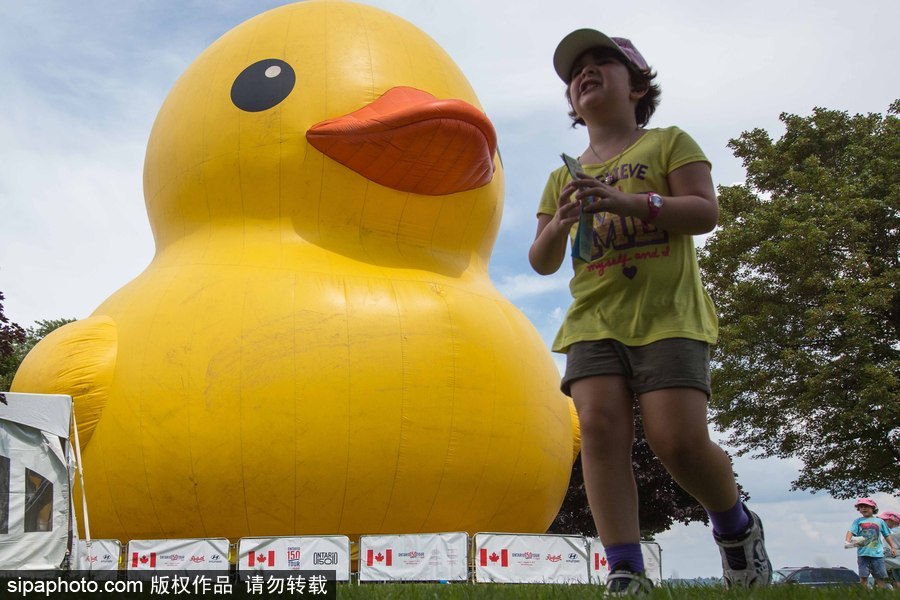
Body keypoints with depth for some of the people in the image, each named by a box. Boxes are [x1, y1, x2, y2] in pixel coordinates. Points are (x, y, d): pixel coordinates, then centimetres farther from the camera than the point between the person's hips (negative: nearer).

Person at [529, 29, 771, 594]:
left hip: (669, 314, -3)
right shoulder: (564, 178, 20)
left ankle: (737, 526, 16)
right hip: (594, 320, 4)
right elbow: (543, 262, 17)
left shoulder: (668, 143, 10)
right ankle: (627, 574, -16)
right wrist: (557, 226, -6)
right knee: (600, 428, -17)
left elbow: (706, 211, -4)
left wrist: (628, 200, -16)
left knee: (678, 438, -15)